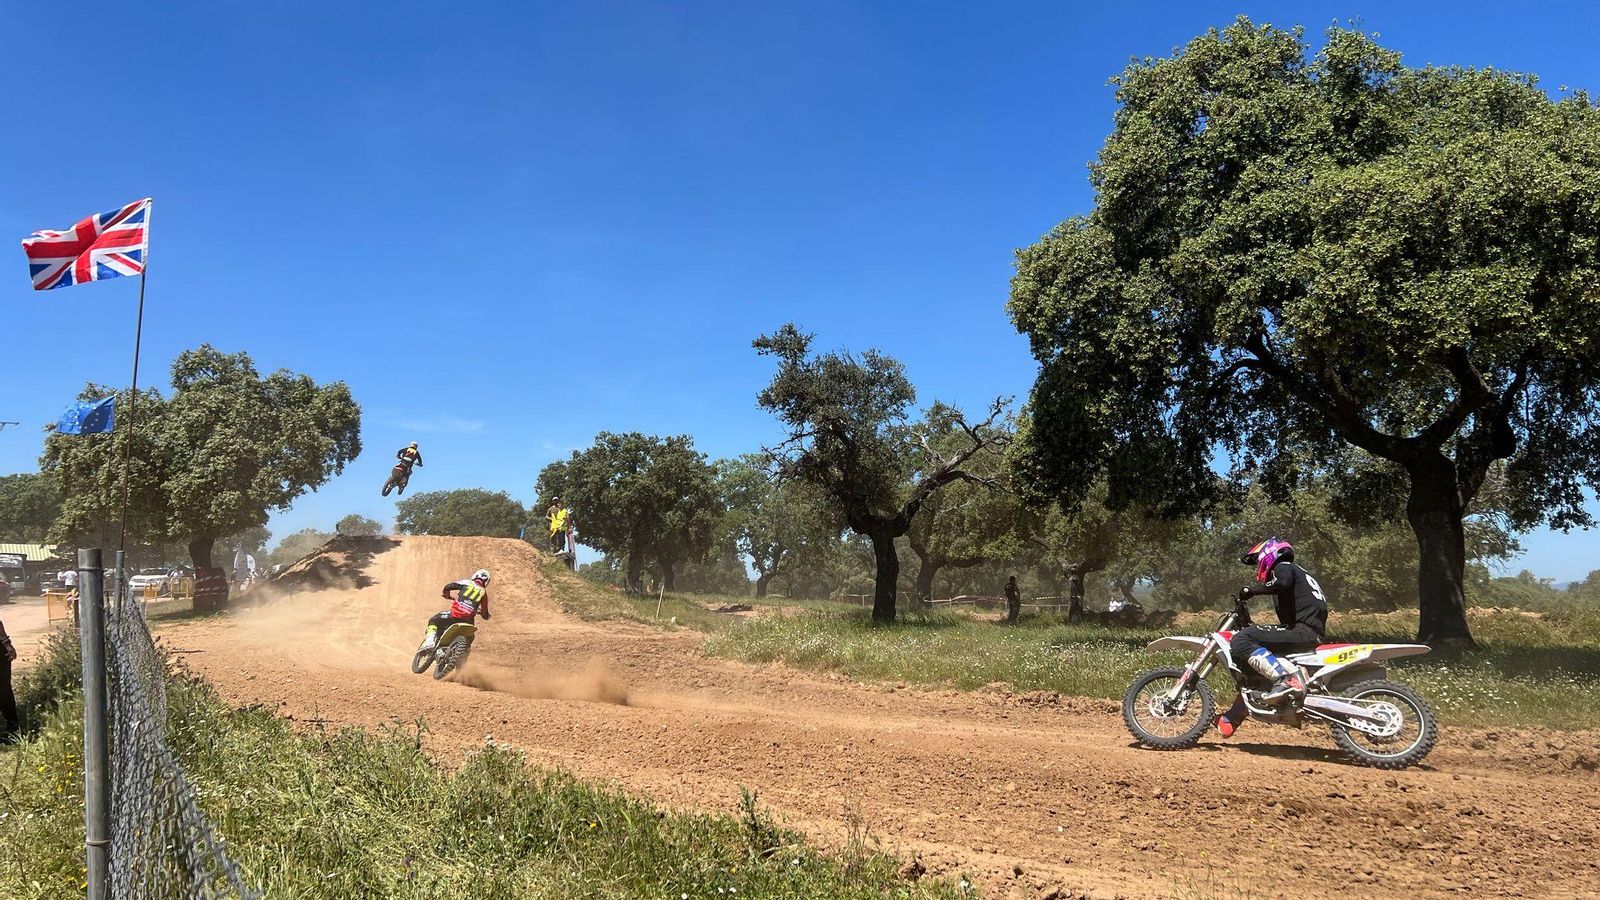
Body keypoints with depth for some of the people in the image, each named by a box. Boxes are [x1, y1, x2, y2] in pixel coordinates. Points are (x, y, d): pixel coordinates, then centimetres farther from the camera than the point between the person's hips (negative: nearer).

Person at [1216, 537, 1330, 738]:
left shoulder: (1283, 567, 3)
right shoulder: (1296, 573, 33)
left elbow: (1282, 583, -24)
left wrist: (1252, 590, -13)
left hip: (1303, 630, -10)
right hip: (1312, 635, 10)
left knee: (1241, 641, -23)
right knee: (1250, 668, 21)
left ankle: (1286, 678, -36)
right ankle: (1230, 721, 23)